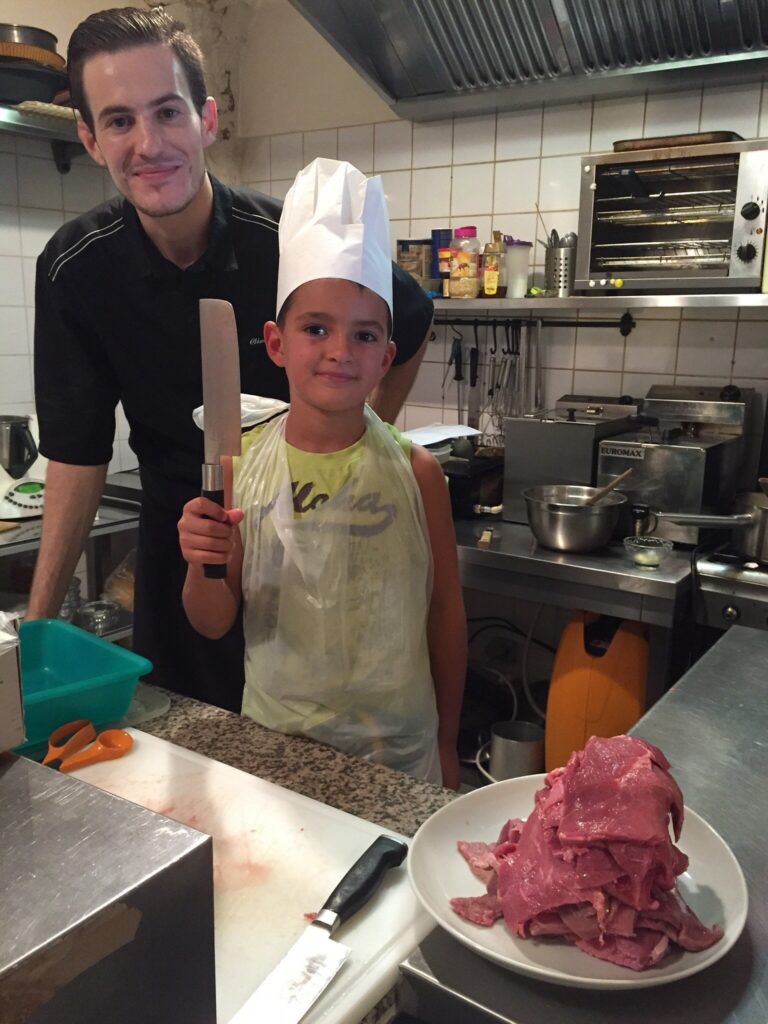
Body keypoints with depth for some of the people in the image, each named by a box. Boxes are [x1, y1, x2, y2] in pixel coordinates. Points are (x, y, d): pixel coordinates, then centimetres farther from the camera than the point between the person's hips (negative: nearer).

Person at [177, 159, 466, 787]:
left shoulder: (415, 472, -12)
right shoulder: (240, 466, -9)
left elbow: (445, 613, -3)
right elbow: (214, 623, -2)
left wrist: (446, 748, 4)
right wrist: (203, 567, -24)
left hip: (397, 751, -1)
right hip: (273, 741, 2)